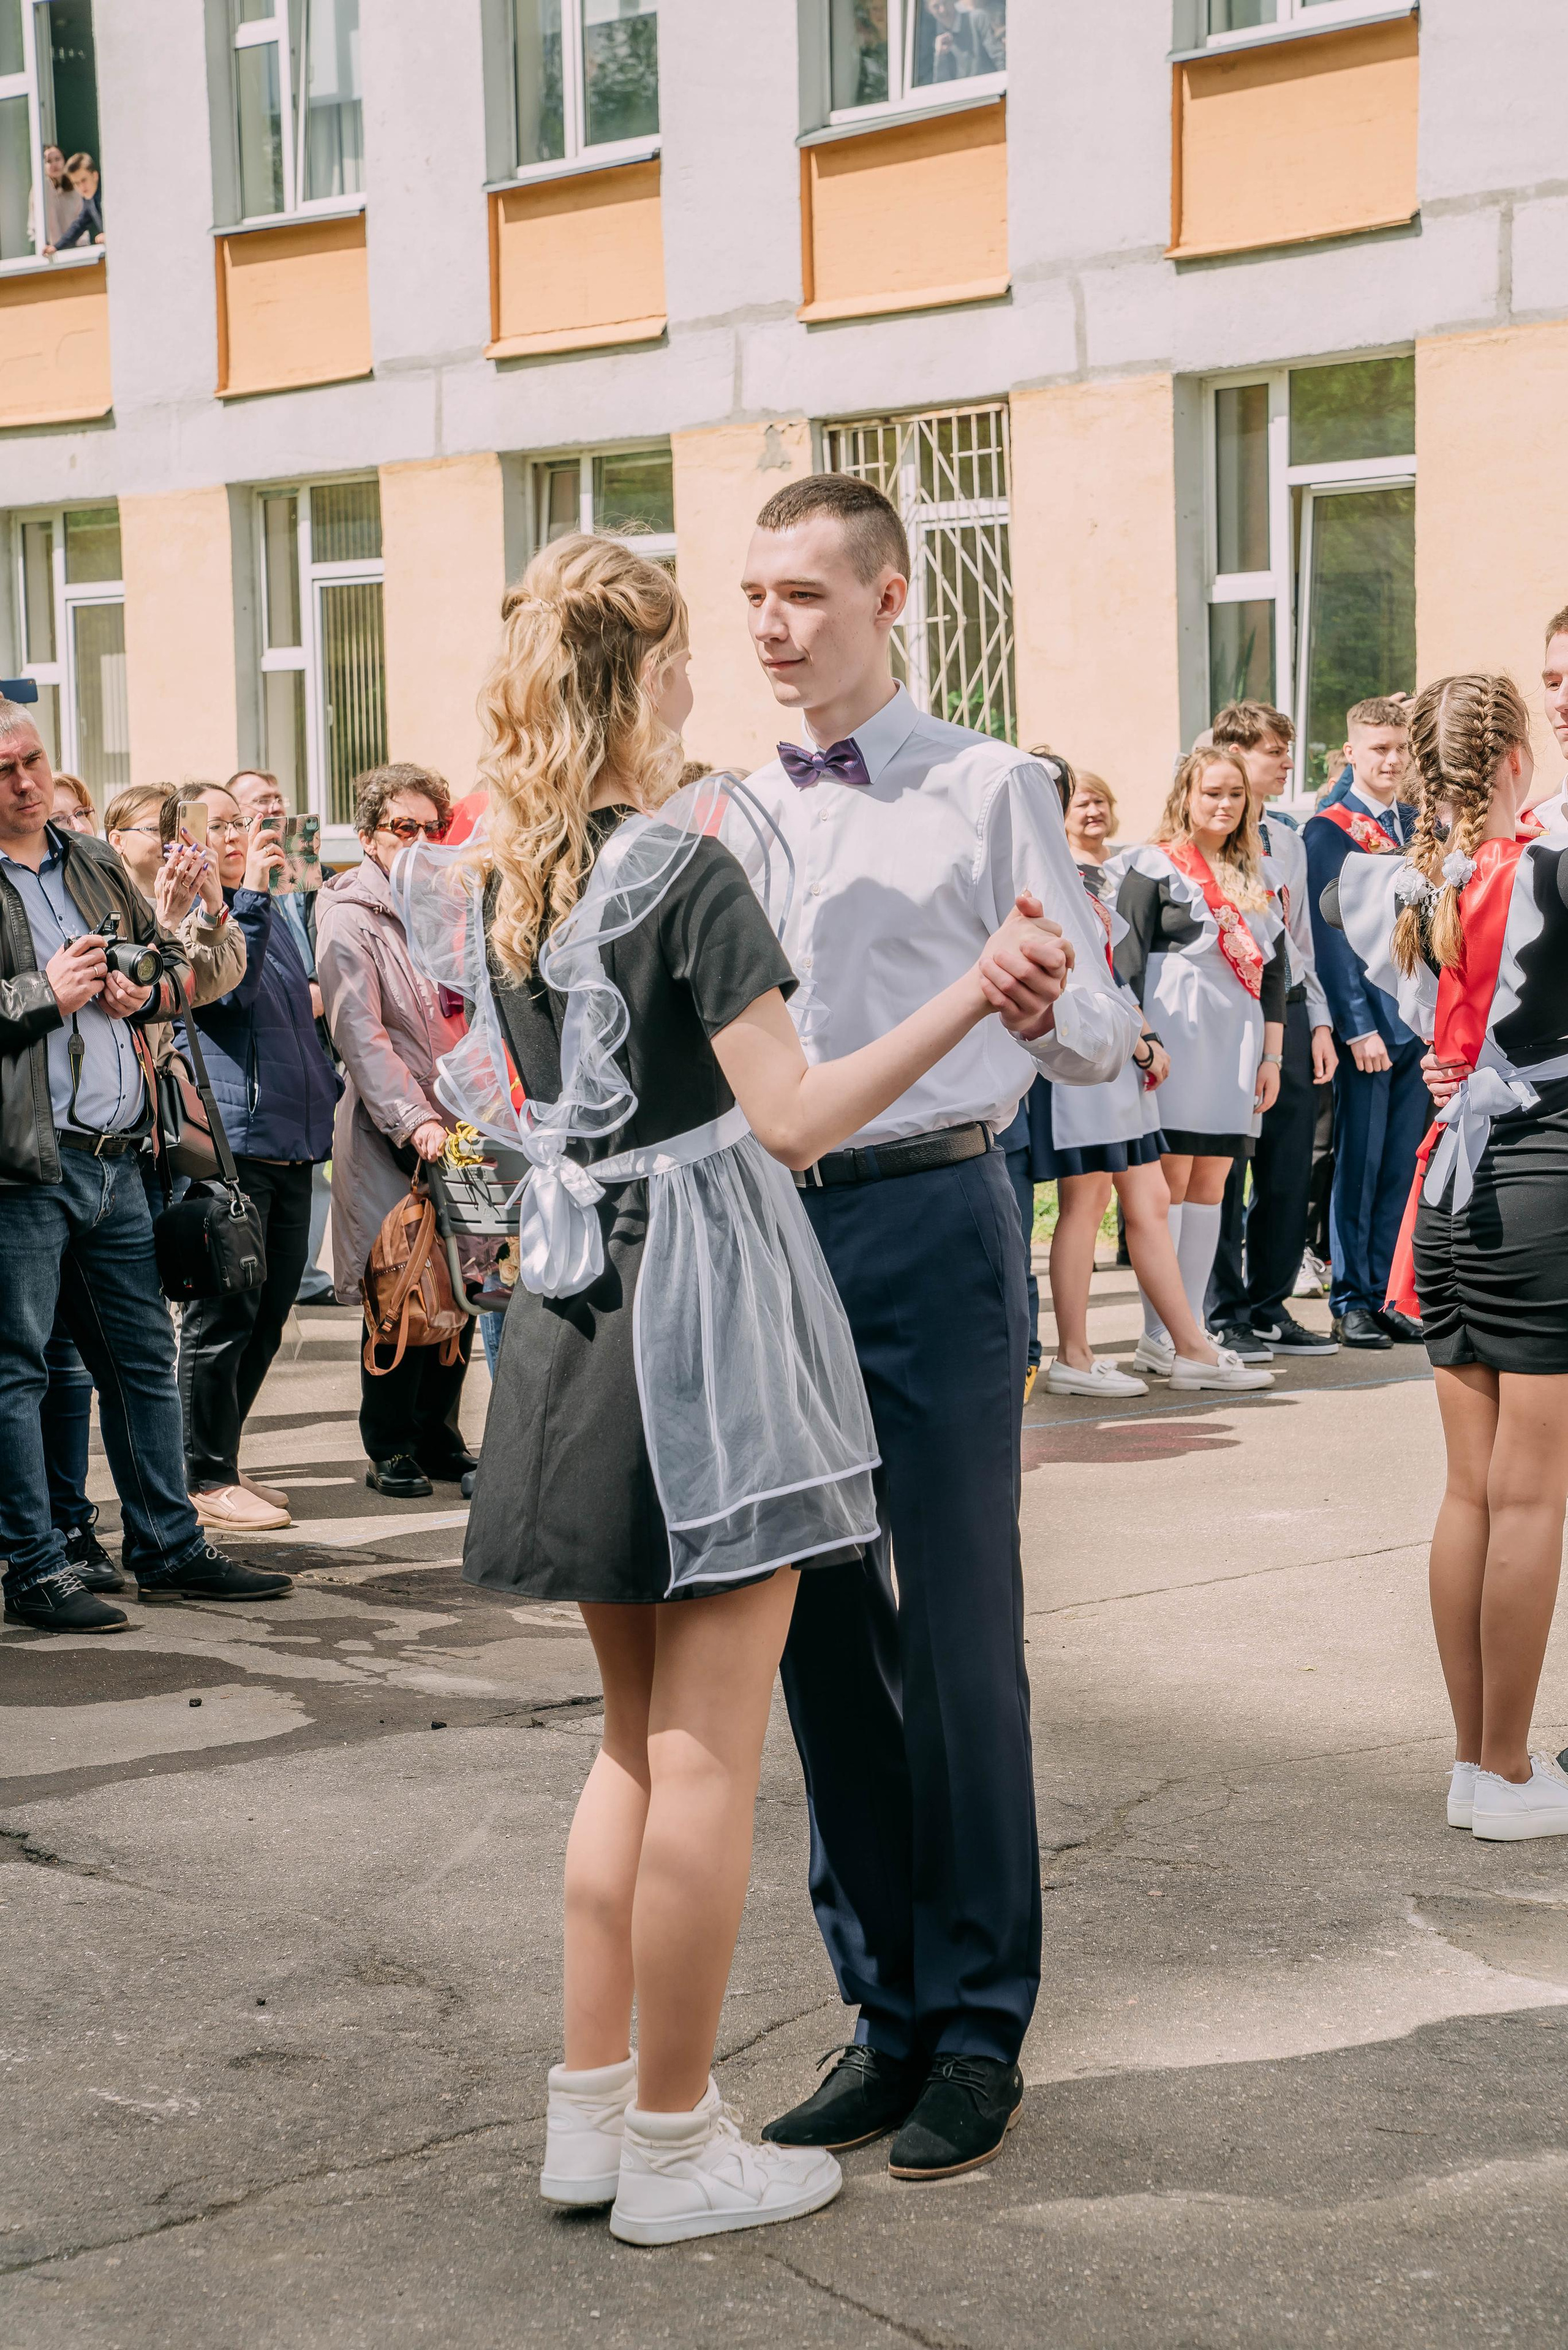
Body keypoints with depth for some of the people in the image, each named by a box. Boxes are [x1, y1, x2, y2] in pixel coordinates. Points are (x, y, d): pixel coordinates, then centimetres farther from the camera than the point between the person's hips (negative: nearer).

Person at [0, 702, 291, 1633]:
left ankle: (169, 1546, 25)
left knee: (144, 1355, 14)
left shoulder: (96, 863, 16)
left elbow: (177, 962, 24)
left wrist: (147, 989, 3)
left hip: (116, 1158, 7)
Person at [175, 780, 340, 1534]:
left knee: (269, 1310, 12)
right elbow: (228, 990, -20)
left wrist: (329, 1093, 22)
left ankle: (221, 1463, 22)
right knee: (224, 1316, -5)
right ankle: (206, 1479, 2)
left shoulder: (268, 910, 20)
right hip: (228, 1140, -8)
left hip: (290, 1141, 9)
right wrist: (250, 895, -25)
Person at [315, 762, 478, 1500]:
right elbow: (361, 1034, -15)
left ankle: (441, 1439, 20)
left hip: (458, 1126, 6)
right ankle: (390, 1448, 10)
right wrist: (415, 1121, -24)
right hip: (390, 1135, -6)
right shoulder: (348, 918, -6)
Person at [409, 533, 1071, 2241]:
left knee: (638, 1739, 19)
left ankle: (589, 2109, 24)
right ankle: (672, 2146, 12)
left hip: (571, 1300, 8)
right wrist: (970, 999, -21)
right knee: (705, 1752, 2)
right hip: (705, 1301, -8)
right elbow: (792, 1116, -18)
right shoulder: (687, 867, -14)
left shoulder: (499, 879, 9)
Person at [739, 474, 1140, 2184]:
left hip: (929, 1225, -5)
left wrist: (1038, 1009, -26)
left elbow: (1103, 1033, -4)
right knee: (820, 1640, 9)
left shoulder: (987, 788, 0)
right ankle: (884, 2011, 22)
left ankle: (979, 2028, 14)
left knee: (956, 1641, 1)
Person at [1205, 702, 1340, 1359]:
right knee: (1224, 1174, -1)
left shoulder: (1289, 842, 17)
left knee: (1289, 1170, 8)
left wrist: (1318, 1020, 13)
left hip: (1287, 1012, 7)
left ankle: (1270, 1309, 19)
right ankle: (1224, 1315, 9)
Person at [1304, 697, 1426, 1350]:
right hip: (1367, 1021, -5)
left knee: (1401, 1167, 8)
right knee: (1360, 1162, -1)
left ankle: (1383, 1296, 15)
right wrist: (1358, 1026, -14)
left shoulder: (1421, 827, 14)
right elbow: (1329, 935, -9)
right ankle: (1350, 1302, 7)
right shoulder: (1328, 830, -4)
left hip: (1419, 1023, 5)